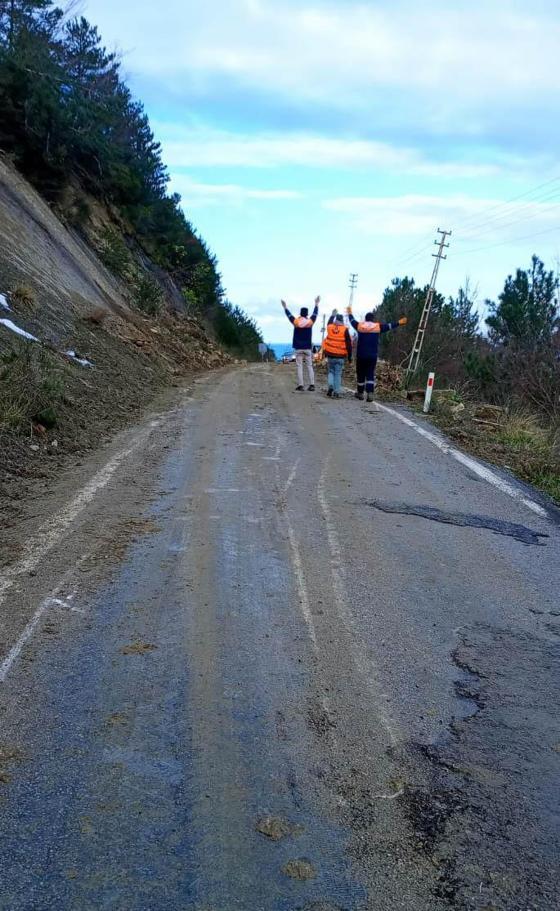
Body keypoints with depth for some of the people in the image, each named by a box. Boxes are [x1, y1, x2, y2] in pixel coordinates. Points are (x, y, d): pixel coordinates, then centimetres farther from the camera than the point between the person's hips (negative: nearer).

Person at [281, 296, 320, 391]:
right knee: (309, 366, 4)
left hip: (298, 348, -1)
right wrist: (317, 304, 30)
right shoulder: (310, 322, -3)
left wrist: (285, 307, 30)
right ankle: (312, 385, -3)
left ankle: (300, 385, -6)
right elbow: (315, 313, 14)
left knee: (299, 366, 0)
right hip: (308, 348, 1)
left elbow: (289, 315, 13)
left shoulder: (296, 322, -4)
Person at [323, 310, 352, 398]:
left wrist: (333, 315, 45)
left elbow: (329, 323, 30)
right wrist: (350, 356, 3)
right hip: (340, 356, -2)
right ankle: (336, 392, -1)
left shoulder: (330, 327, 1)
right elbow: (349, 344, -5)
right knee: (338, 374, 3)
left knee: (331, 371, 18)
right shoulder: (345, 330, -7)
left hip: (330, 355, 2)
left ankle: (330, 386, -5)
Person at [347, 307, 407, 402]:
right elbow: (389, 326, 10)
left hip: (361, 355, 0)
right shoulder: (378, 327, -1)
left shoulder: (359, 326, 1)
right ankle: (370, 393, -10)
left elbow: (352, 321, 20)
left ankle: (360, 393, 18)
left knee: (360, 374, 10)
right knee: (370, 374, 3)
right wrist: (398, 323, 24)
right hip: (372, 356, 0)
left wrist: (350, 313, 39)